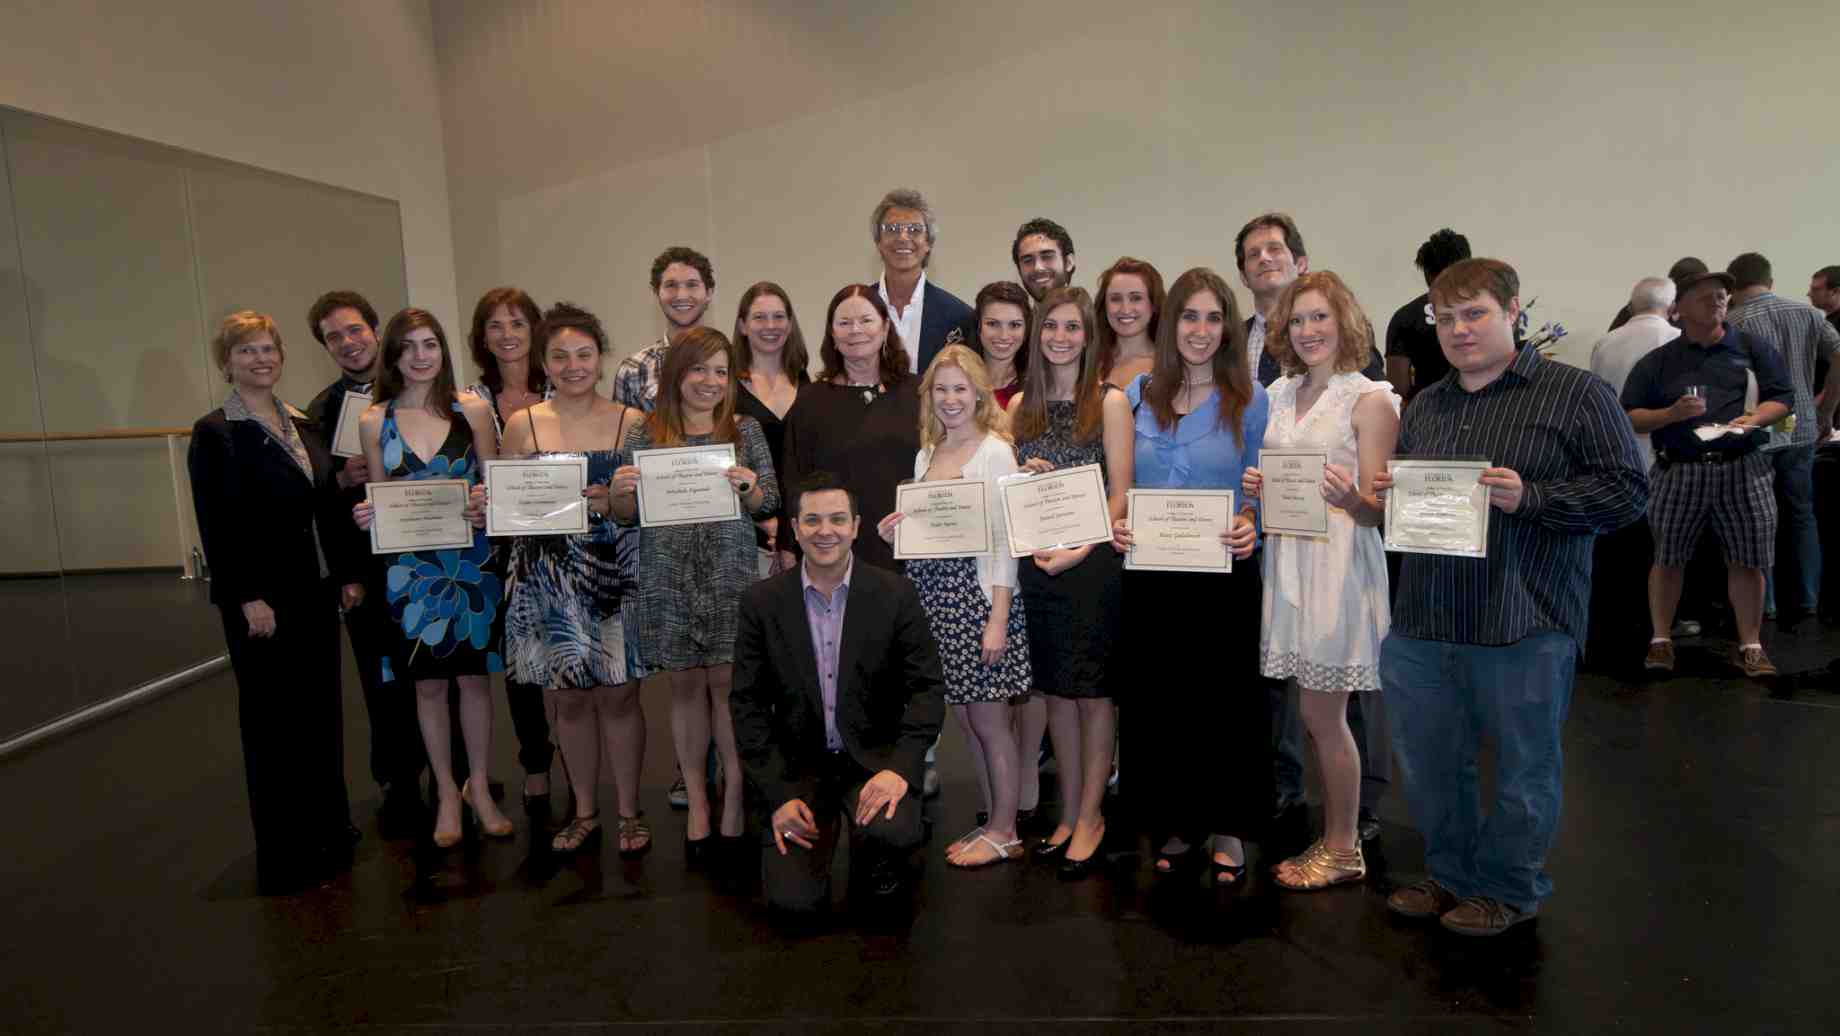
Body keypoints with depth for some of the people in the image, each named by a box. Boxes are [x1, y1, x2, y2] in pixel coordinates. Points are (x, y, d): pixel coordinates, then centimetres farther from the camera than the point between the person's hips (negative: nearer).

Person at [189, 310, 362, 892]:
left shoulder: (302, 425, 10)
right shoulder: (214, 434, -8)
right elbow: (216, 527, -13)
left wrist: (348, 574, 8)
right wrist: (247, 599, -17)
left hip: (315, 590, 6)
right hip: (262, 598, -6)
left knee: (321, 710, 13)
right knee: (272, 718, 5)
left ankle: (328, 833, 28)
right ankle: (284, 854, 19)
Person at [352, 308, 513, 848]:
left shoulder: (472, 410, -1)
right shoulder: (374, 421, 2)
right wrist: (368, 515, -11)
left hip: (470, 560, -1)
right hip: (410, 566, 1)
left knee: (475, 675, 8)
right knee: (428, 682, 9)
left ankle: (479, 787, 26)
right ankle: (446, 793, 26)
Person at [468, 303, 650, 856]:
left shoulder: (631, 422, 1)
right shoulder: (522, 424, 5)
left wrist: (613, 505, -17)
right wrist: (482, 506, -13)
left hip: (613, 576, -1)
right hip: (546, 580, 2)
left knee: (618, 695, 4)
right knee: (567, 699, 10)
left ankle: (629, 810, 21)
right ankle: (585, 811, 28)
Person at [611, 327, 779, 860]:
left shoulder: (746, 430, 5)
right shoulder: (644, 435, 6)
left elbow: (769, 505, 5)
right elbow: (626, 516, 8)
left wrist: (748, 486, -15)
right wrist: (620, 492, -13)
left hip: (729, 576, -1)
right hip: (666, 578, 1)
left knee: (727, 683, -1)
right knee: (685, 686, 8)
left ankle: (734, 795, 12)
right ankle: (696, 796, 22)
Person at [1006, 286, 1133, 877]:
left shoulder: (1109, 401, -1)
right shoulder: (1021, 405, 11)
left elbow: (1120, 494, -5)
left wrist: (1079, 551, -15)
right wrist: (1027, 477, -6)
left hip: (1092, 559, -4)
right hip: (1037, 560, 4)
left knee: (1092, 689, 2)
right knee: (1055, 688, 10)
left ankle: (1090, 818, 15)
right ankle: (1069, 814, 22)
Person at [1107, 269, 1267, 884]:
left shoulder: (1250, 399, -1)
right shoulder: (1138, 395, 6)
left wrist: (1249, 524, -18)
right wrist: (1117, 523, -7)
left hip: (1224, 576, -2)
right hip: (1150, 575, 3)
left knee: (1226, 700, 6)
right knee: (1156, 701, 9)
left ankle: (1228, 829, 25)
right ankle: (1175, 823, 28)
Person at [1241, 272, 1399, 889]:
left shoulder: (1369, 400, -6)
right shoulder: (1282, 394, 12)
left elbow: (1376, 509, -9)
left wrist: (1348, 498, -29)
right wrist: (1257, 489, -3)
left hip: (1339, 562, -6)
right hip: (1288, 556, 6)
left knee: (1320, 715, 1)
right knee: (1319, 714, 12)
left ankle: (1341, 851, 18)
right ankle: (1336, 840, 27)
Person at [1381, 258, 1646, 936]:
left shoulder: (1576, 393, -2)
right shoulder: (1424, 407, 14)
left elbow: (1626, 491, -8)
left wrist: (1529, 497, -19)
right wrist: (1387, 494, 2)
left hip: (1524, 626, -5)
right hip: (1422, 623, 5)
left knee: (1523, 767, 11)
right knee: (1428, 764, 15)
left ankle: (1508, 888, 32)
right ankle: (1452, 874, 36)